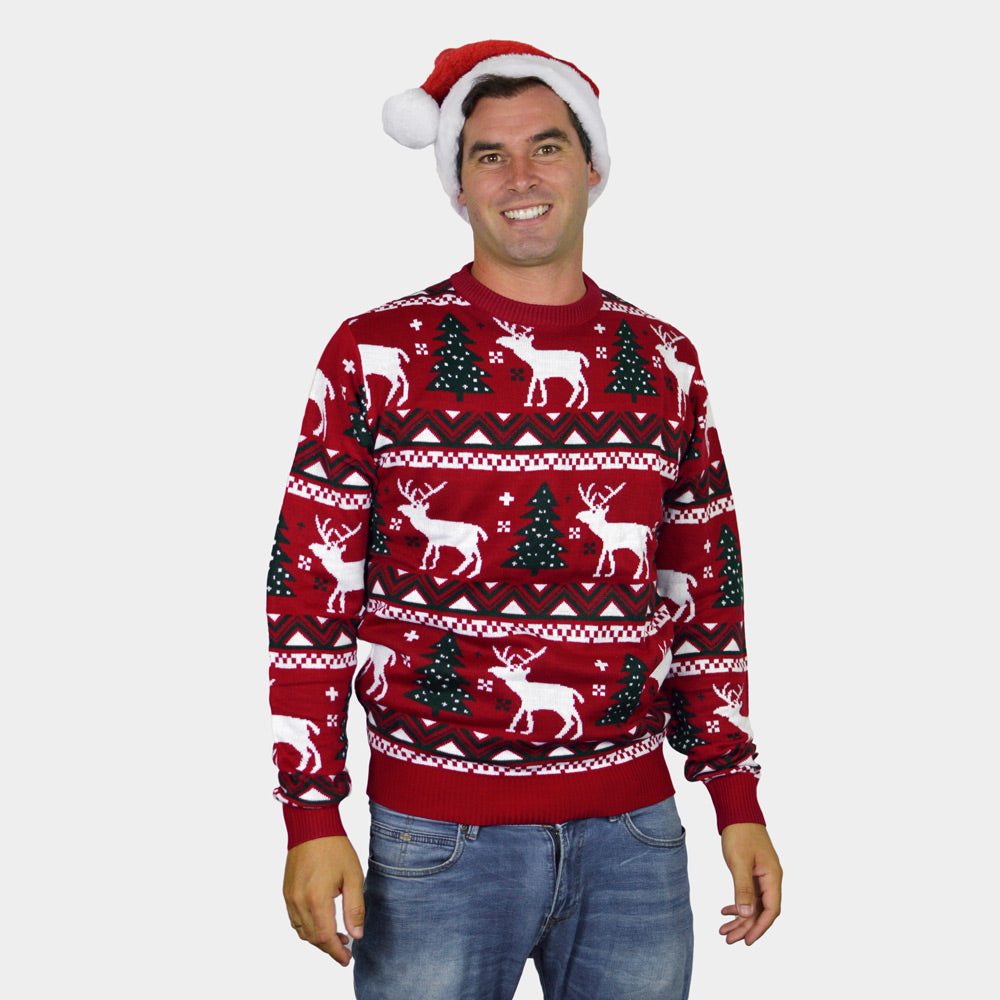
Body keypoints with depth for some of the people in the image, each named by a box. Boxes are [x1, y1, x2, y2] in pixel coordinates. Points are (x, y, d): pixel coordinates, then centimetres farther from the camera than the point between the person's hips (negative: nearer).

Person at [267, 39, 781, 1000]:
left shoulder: (664, 363, 6)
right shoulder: (376, 355, -3)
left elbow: (706, 595, 11)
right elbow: (310, 596, -3)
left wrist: (738, 803, 9)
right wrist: (312, 820, -7)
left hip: (632, 833, 3)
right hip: (436, 838, -2)